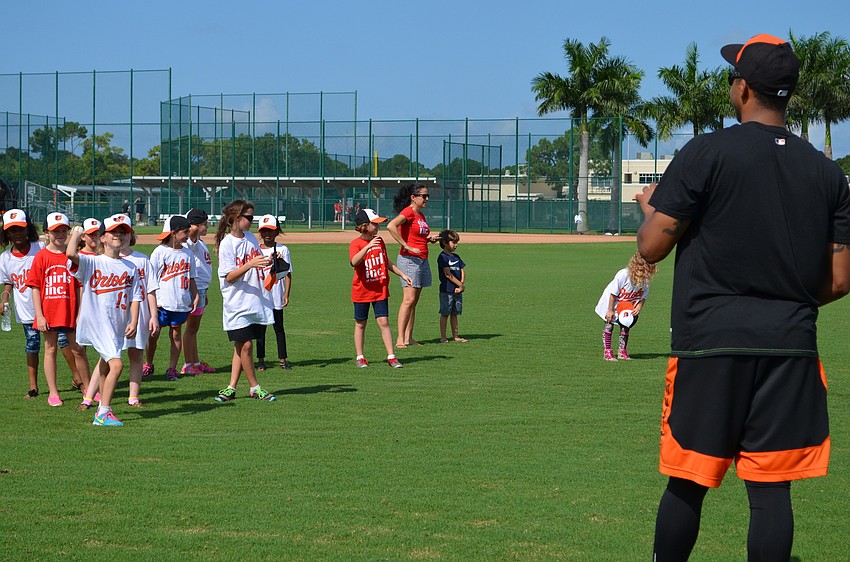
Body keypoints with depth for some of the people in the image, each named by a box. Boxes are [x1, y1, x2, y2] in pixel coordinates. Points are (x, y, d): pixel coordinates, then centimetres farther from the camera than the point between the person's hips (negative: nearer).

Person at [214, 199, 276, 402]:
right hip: (237, 303, -6)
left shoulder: (251, 238, 11)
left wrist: (267, 262, 0)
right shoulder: (227, 243, -9)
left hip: (255, 300, 6)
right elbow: (229, 277, -14)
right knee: (245, 344, -4)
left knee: (241, 346, 7)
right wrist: (249, 265, -27)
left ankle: (232, 387, 11)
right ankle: (254, 387, 7)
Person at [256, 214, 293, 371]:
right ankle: (260, 360, 11)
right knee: (260, 328, 5)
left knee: (279, 327, 4)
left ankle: (282, 359, 10)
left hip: (276, 297, -2)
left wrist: (286, 294, -8)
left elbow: (288, 274, -1)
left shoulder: (282, 250, 1)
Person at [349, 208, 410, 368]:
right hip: (362, 291, -4)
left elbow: (386, 262, 20)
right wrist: (368, 246, -40)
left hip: (380, 290, 4)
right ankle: (359, 357, 18)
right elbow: (354, 261, -32)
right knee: (360, 324, 7)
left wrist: (402, 274, 18)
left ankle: (391, 357, -4)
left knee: (384, 321, -4)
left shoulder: (379, 241, 7)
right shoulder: (356, 244, -12)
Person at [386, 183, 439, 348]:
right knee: (409, 299, -14)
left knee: (414, 301, 9)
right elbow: (391, 226, -29)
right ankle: (400, 339, -14)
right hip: (409, 259, -9)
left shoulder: (421, 215, 15)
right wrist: (406, 246, -25)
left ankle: (409, 338, 13)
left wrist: (430, 239, 7)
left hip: (423, 260, 9)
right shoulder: (408, 212, -12)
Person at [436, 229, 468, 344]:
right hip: (446, 290, -7)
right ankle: (443, 337, 0)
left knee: (454, 314, 12)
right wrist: (461, 285, -13)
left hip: (457, 291, 7)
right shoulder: (442, 257, -9)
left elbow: (462, 271, 12)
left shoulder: (456, 257, 15)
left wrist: (462, 285, -5)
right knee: (445, 313, -3)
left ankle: (455, 336, 15)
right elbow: (448, 274, -15)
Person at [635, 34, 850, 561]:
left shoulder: (707, 153, -6)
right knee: (772, 489, 3)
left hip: (710, 343, -3)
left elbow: (652, 247, -5)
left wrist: (650, 207, 16)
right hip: (791, 346, 3)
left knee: (687, 483, 6)